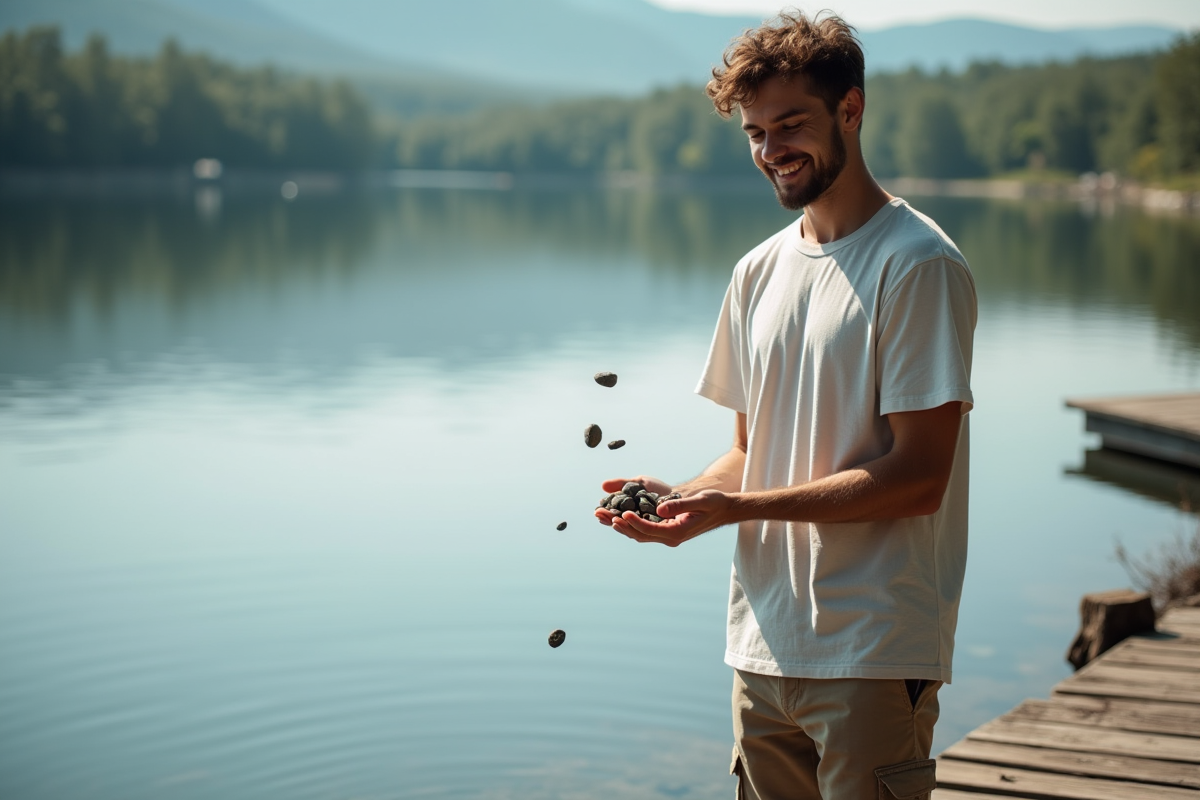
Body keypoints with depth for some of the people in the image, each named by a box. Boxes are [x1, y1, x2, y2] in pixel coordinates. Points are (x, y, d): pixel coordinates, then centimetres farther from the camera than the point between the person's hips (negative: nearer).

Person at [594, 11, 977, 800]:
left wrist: (736, 507, -18)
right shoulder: (759, 271, 13)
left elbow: (918, 476, -15)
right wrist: (678, 497, -3)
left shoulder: (919, 266, -10)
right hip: (765, 646, 6)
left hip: (874, 654, -6)